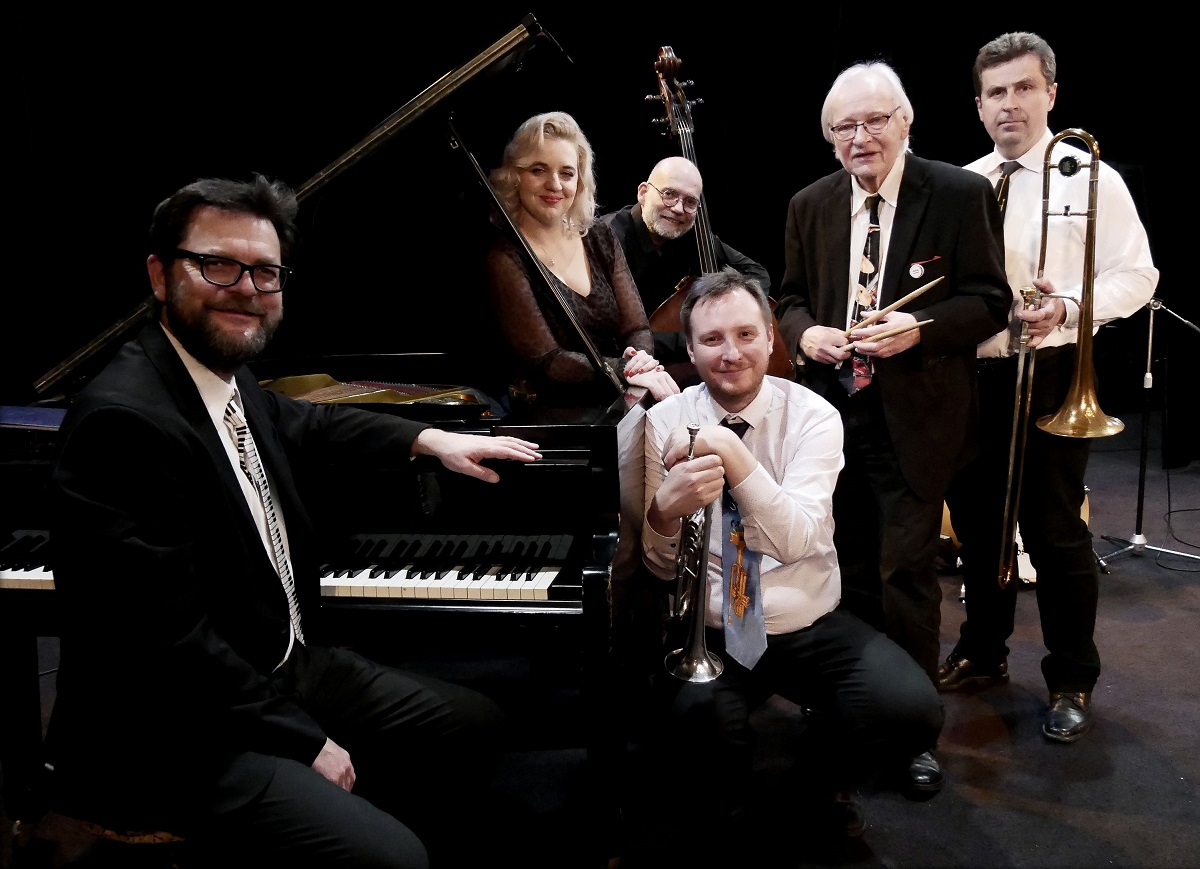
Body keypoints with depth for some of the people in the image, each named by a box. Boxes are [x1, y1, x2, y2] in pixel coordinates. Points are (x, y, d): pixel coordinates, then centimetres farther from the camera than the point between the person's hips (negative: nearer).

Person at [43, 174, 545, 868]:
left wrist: (430, 439, 18)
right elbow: (169, 637, -27)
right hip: (178, 740, -9)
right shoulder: (123, 420, -25)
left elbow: (303, 424, 26)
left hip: (285, 670, 10)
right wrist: (307, 742, -18)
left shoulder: (230, 380, 2)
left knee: (481, 725, 14)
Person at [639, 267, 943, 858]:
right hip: (709, 632, -1)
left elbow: (797, 539, -20)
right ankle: (727, 808, 6)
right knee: (704, 726, -33)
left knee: (913, 712, -22)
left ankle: (828, 779, 14)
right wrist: (664, 509, -29)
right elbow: (660, 565, -5)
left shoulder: (812, 415, -6)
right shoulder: (664, 423, -4)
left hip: (810, 627, 1)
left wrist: (732, 455, -32)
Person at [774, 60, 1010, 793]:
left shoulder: (961, 195, -6)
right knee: (850, 571, 14)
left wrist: (919, 328, -23)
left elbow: (990, 300, -6)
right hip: (834, 415, 4)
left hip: (915, 422, -4)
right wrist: (805, 331, -8)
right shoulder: (810, 206, 7)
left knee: (906, 576, 1)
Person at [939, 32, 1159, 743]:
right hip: (971, 374, 5)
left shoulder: (1092, 179, -3)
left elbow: (1137, 276, -5)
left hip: (1051, 374, -4)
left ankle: (1072, 682, 17)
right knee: (978, 522, 14)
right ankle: (982, 653, 33)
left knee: (1055, 531, -1)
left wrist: (1068, 309, -21)